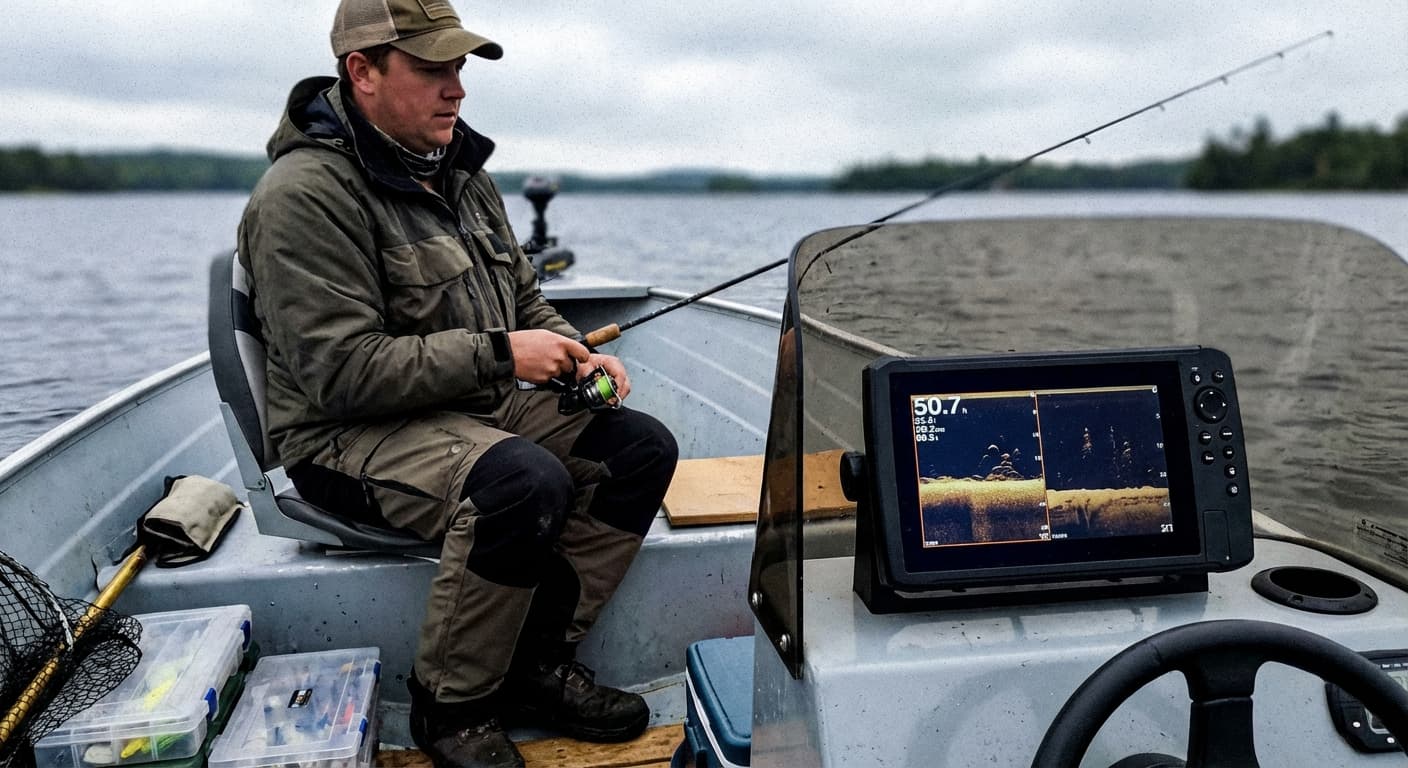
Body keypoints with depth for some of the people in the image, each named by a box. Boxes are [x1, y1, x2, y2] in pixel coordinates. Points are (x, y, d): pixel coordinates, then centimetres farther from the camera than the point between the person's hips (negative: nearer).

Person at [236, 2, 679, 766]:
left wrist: (576, 354, -1)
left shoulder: (458, 170, 12)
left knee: (642, 445, -8)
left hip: (481, 410, 9)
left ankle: (537, 665, 0)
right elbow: (343, 373, -22)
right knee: (527, 481, -35)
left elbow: (524, 297, 20)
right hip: (351, 438, -8)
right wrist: (498, 356, -22)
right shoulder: (305, 195, -15)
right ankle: (449, 705, -10)